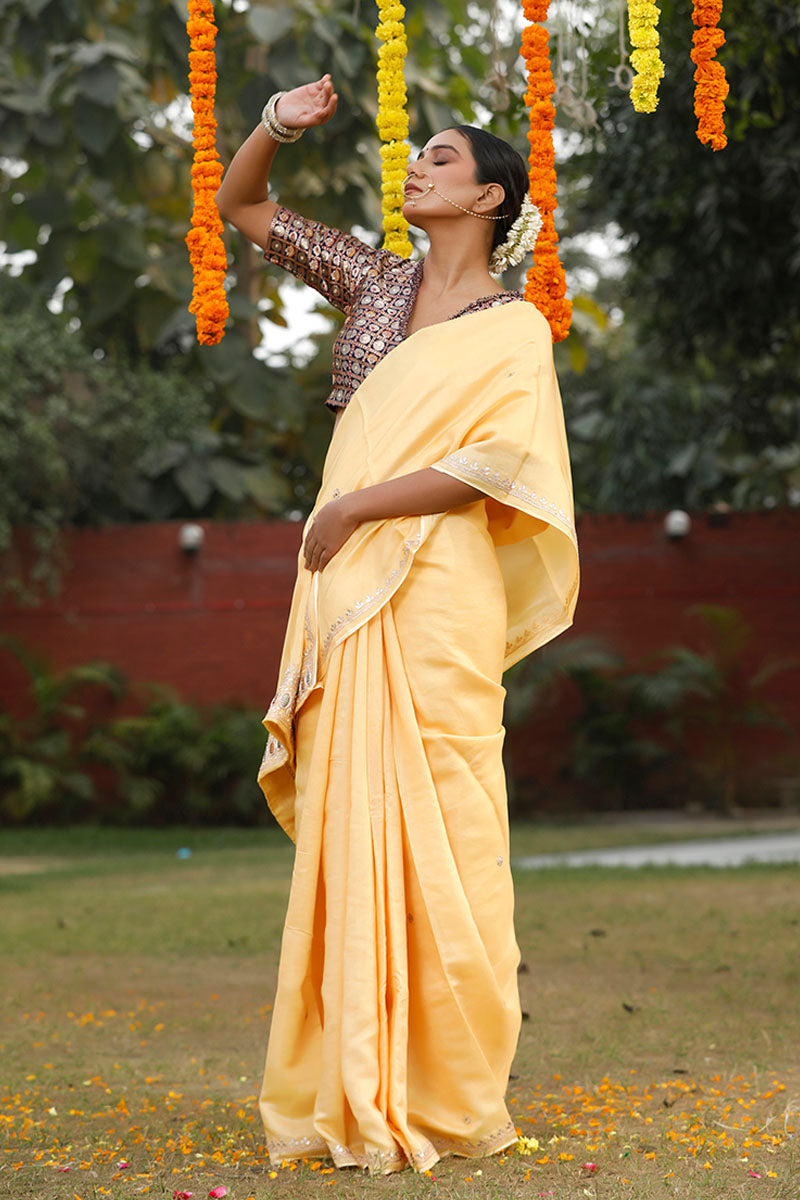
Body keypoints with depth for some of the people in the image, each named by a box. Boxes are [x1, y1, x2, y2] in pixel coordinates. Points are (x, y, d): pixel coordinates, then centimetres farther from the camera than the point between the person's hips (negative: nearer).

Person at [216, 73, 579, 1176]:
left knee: (432, 833, -8)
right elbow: (240, 208, 23)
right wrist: (278, 127, 5)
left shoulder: (514, 328, 2)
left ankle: (448, 1100, -3)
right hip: (345, 589, 5)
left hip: (436, 589, -5)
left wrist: (353, 508, -13)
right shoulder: (375, 282, 17)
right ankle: (351, 1090, 6)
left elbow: (500, 463, -12)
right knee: (347, 826, 3)